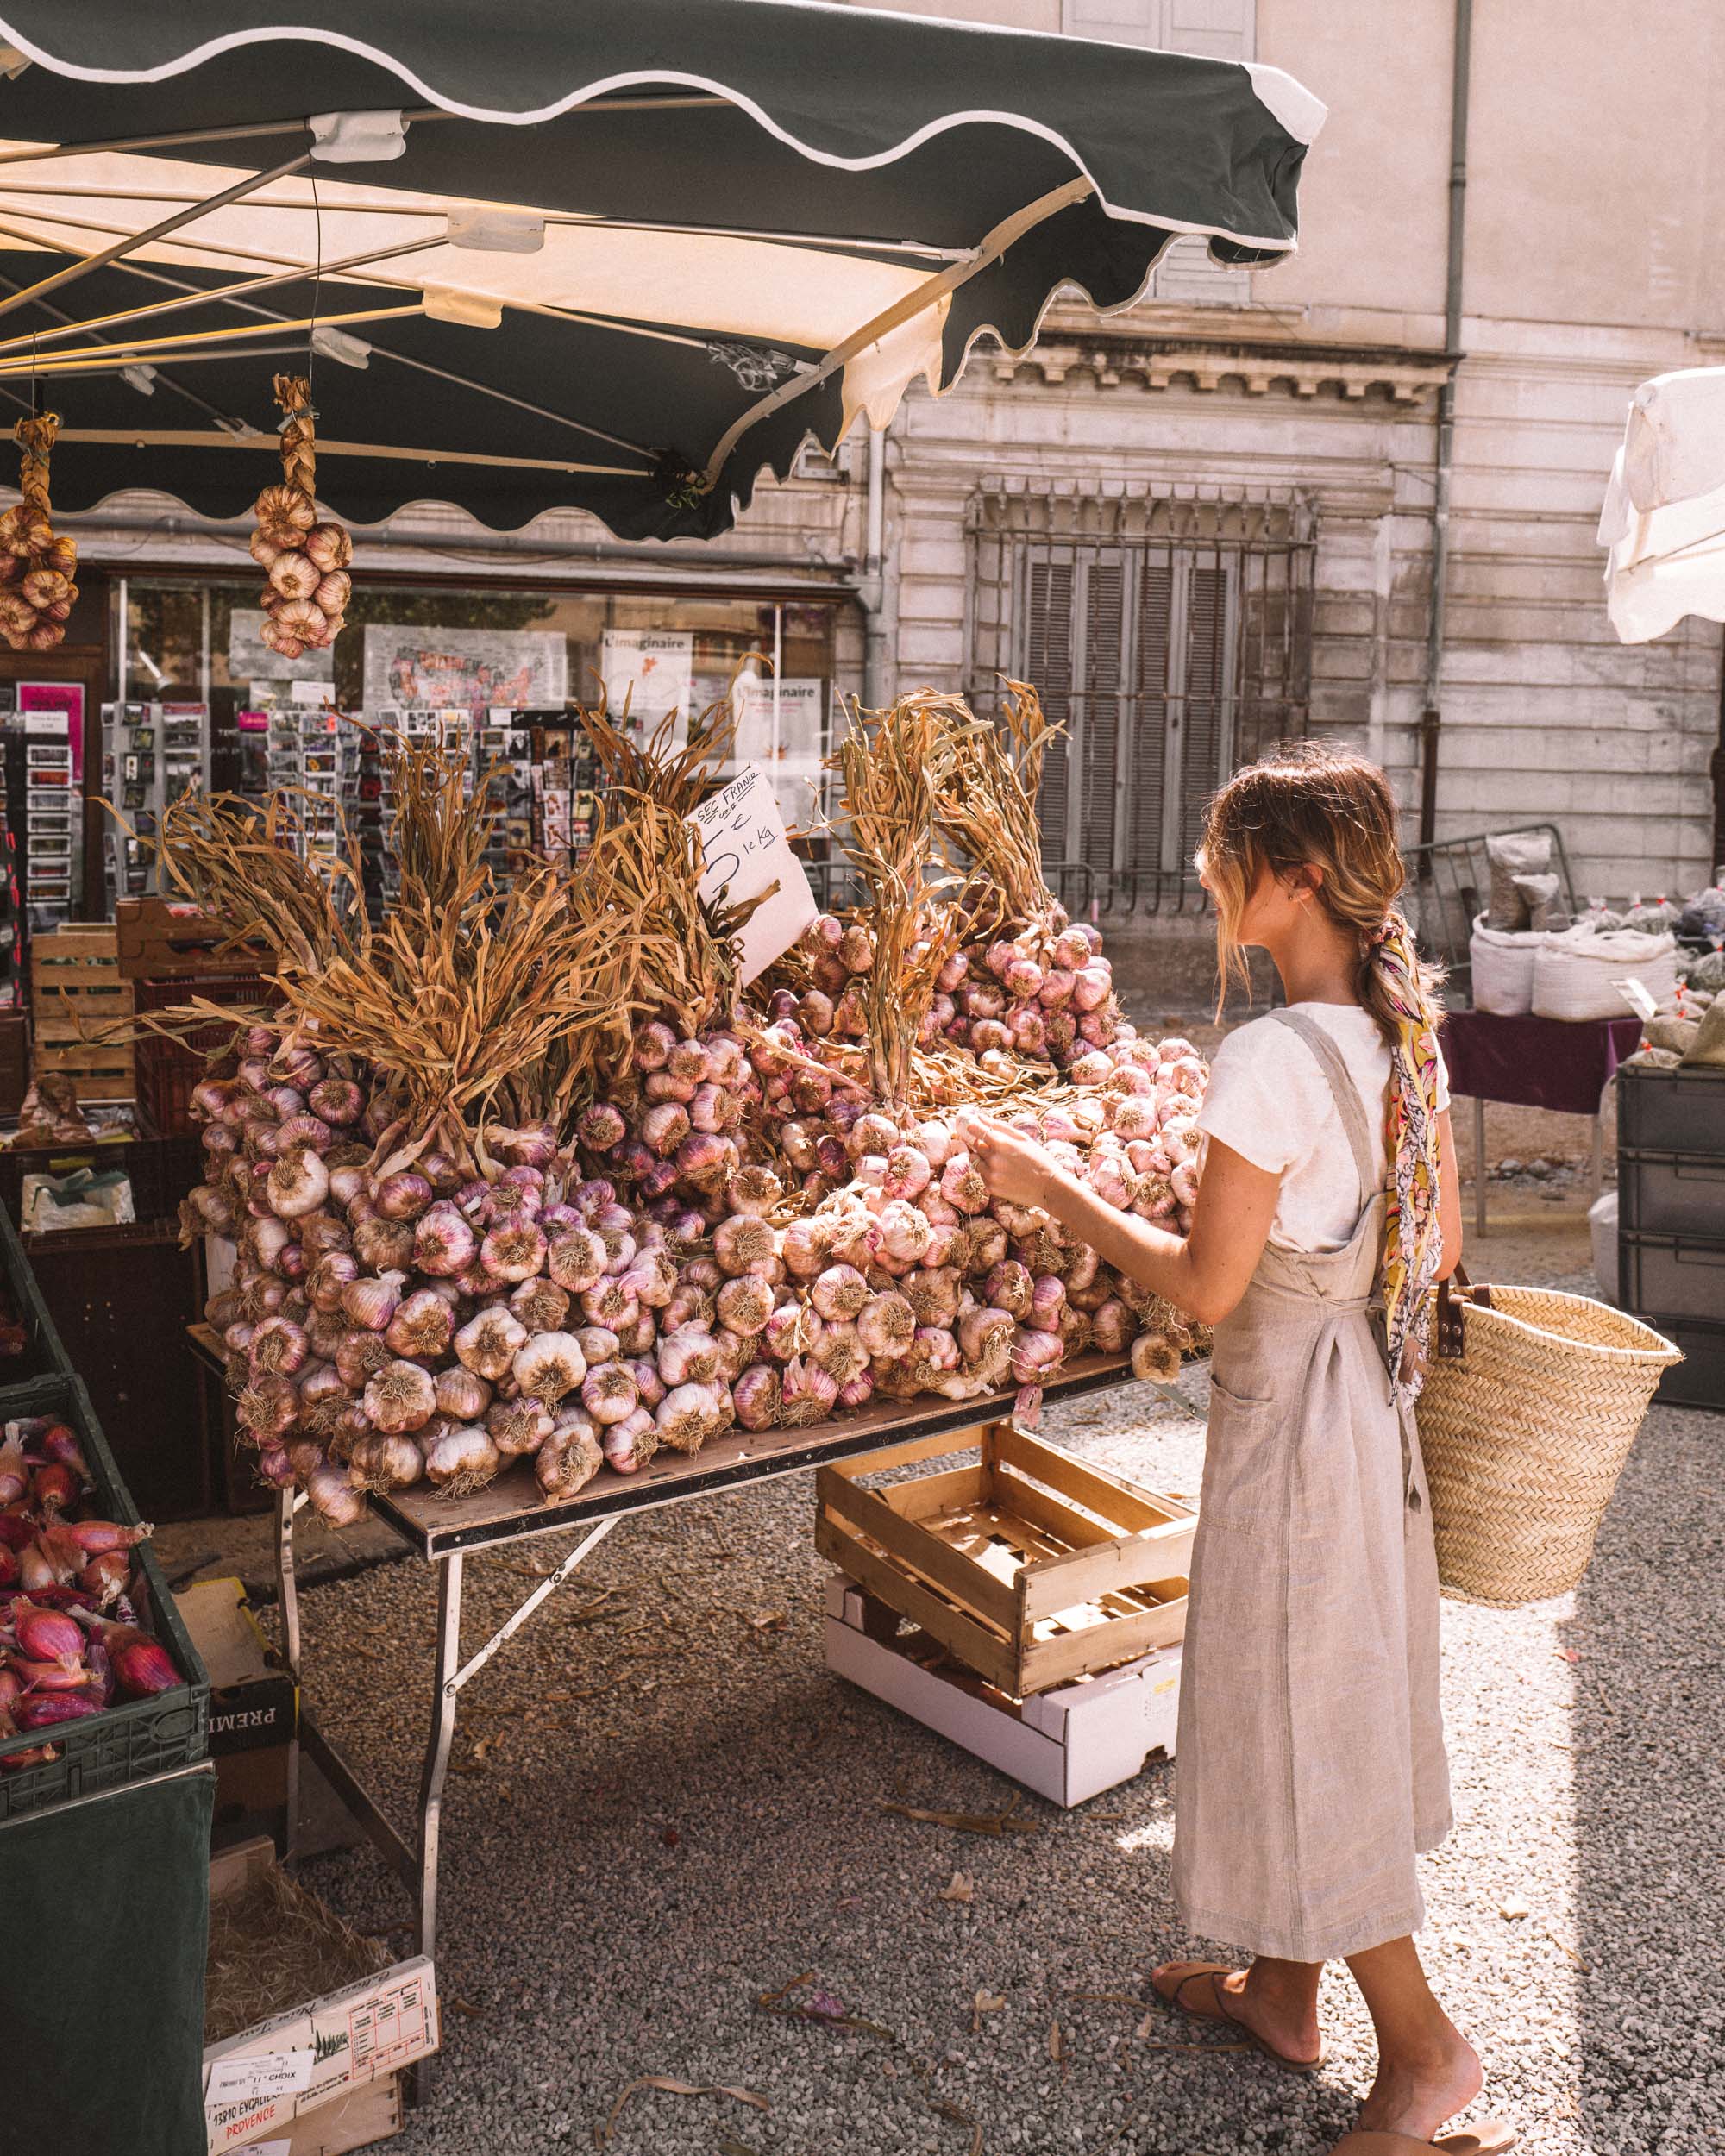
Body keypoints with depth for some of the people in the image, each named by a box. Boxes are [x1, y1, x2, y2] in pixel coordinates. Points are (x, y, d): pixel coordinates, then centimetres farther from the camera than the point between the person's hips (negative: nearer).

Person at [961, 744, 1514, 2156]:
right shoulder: (1405, 1033, 0)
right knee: (1329, 1702, 20)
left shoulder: (1270, 1059, -26)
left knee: (1296, 1723, 9)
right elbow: (1440, 1246, 7)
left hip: (1291, 1416, -9)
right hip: (1375, 1402, 9)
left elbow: (1206, 1287, -20)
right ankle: (1283, 1991, 39)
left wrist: (1049, 1187, -12)